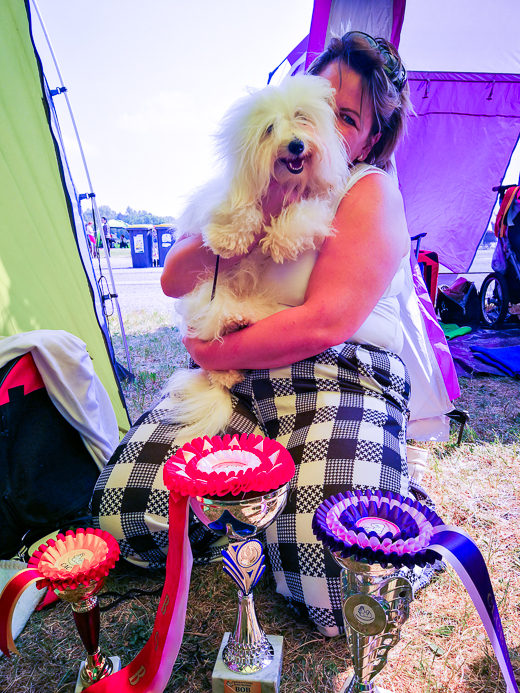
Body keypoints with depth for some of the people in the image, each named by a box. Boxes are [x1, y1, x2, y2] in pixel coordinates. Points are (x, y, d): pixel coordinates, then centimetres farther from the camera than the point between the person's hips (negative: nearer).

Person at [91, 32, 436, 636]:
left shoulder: (371, 191, -2)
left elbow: (324, 324, -15)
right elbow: (174, 281, 8)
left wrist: (215, 353, -7)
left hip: (340, 379, -4)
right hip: (232, 377, 5)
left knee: (332, 574, -26)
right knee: (124, 508, -12)